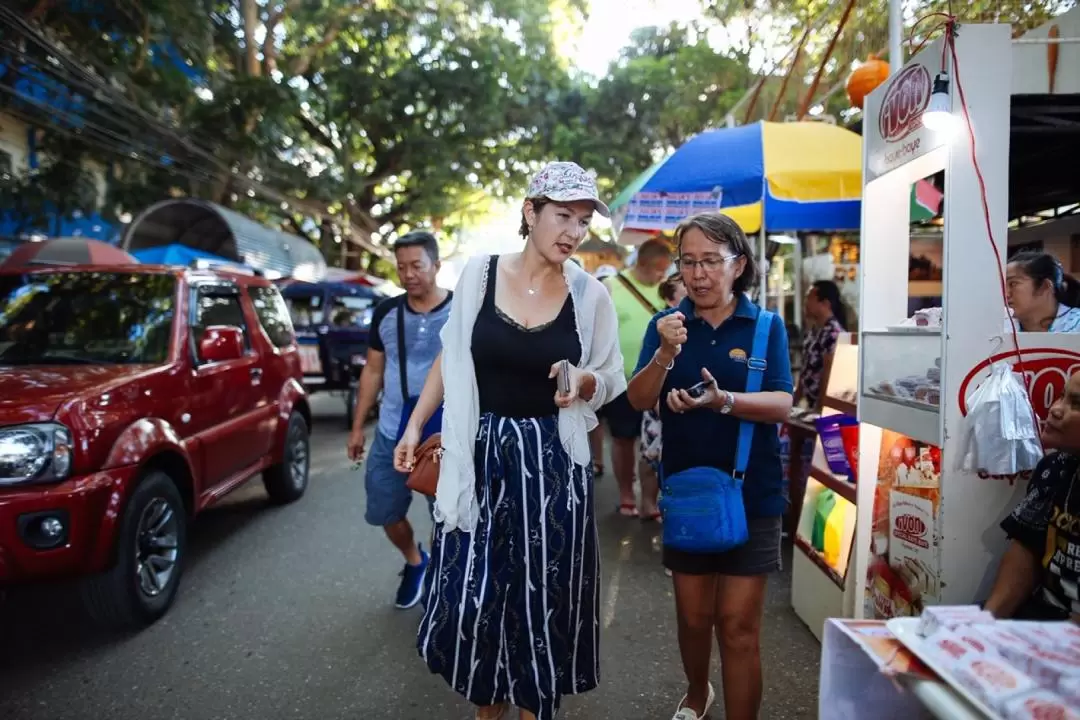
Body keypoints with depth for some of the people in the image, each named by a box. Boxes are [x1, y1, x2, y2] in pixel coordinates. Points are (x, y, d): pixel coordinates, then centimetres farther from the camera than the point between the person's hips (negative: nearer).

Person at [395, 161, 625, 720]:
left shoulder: (591, 295, -5)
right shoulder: (478, 274, -5)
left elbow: (610, 384, 5)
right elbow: (450, 360, 7)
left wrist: (582, 382, -16)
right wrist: (415, 424, 7)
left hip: (552, 462, 0)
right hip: (480, 453, 1)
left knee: (543, 592, 8)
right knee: (471, 589, 7)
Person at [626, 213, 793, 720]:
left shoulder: (767, 327, -3)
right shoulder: (666, 325, 0)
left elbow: (781, 405, -14)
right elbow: (638, 400, -9)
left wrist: (724, 401, -33)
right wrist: (666, 354, -29)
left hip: (750, 495, -2)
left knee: (738, 626, -1)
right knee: (693, 615, 16)